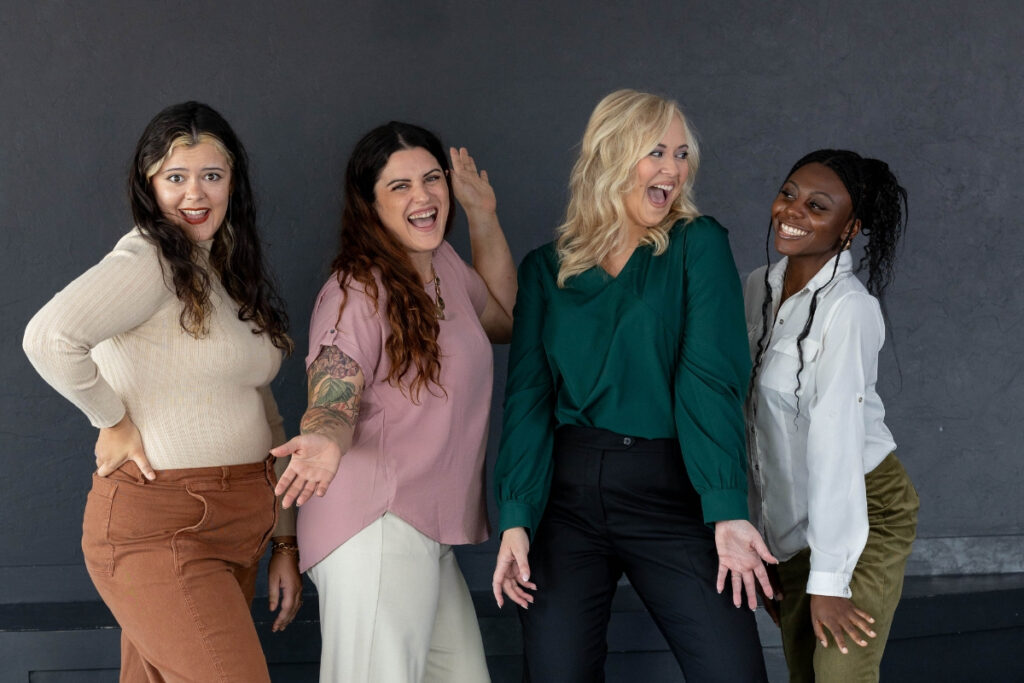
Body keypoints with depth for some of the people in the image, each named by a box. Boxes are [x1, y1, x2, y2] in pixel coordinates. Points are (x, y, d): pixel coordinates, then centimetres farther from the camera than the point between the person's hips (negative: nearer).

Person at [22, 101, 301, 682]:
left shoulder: (229, 272, 15)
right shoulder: (149, 261, -12)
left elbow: (261, 413, 18)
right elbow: (49, 337, -30)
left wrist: (284, 539, 16)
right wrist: (114, 422, -15)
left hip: (238, 526, 8)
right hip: (160, 530, -8)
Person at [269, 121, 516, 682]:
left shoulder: (445, 266, 14)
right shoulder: (357, 291, -11)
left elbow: (503, 319, 32)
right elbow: (332, 406, -13)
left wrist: (484, 218, 21)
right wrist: (325, 444, -38)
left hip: (431, 539, 9)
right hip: (378, 530, -9)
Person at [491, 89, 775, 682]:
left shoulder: (697, 246, 2)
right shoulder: (546, 268, 8)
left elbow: (712, 380, -9)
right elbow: (527, 396, 3)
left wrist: (728, 511, -19)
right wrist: (515, 520, -9)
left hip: (671, 493, -1)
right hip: (568, 494, 2)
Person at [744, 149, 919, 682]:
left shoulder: (848, 308, -22)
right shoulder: (759, 287, 1)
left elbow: (836, 443, -25)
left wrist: (828, 579, -26)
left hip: (863, 511, -7)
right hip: (790, 515, 7)